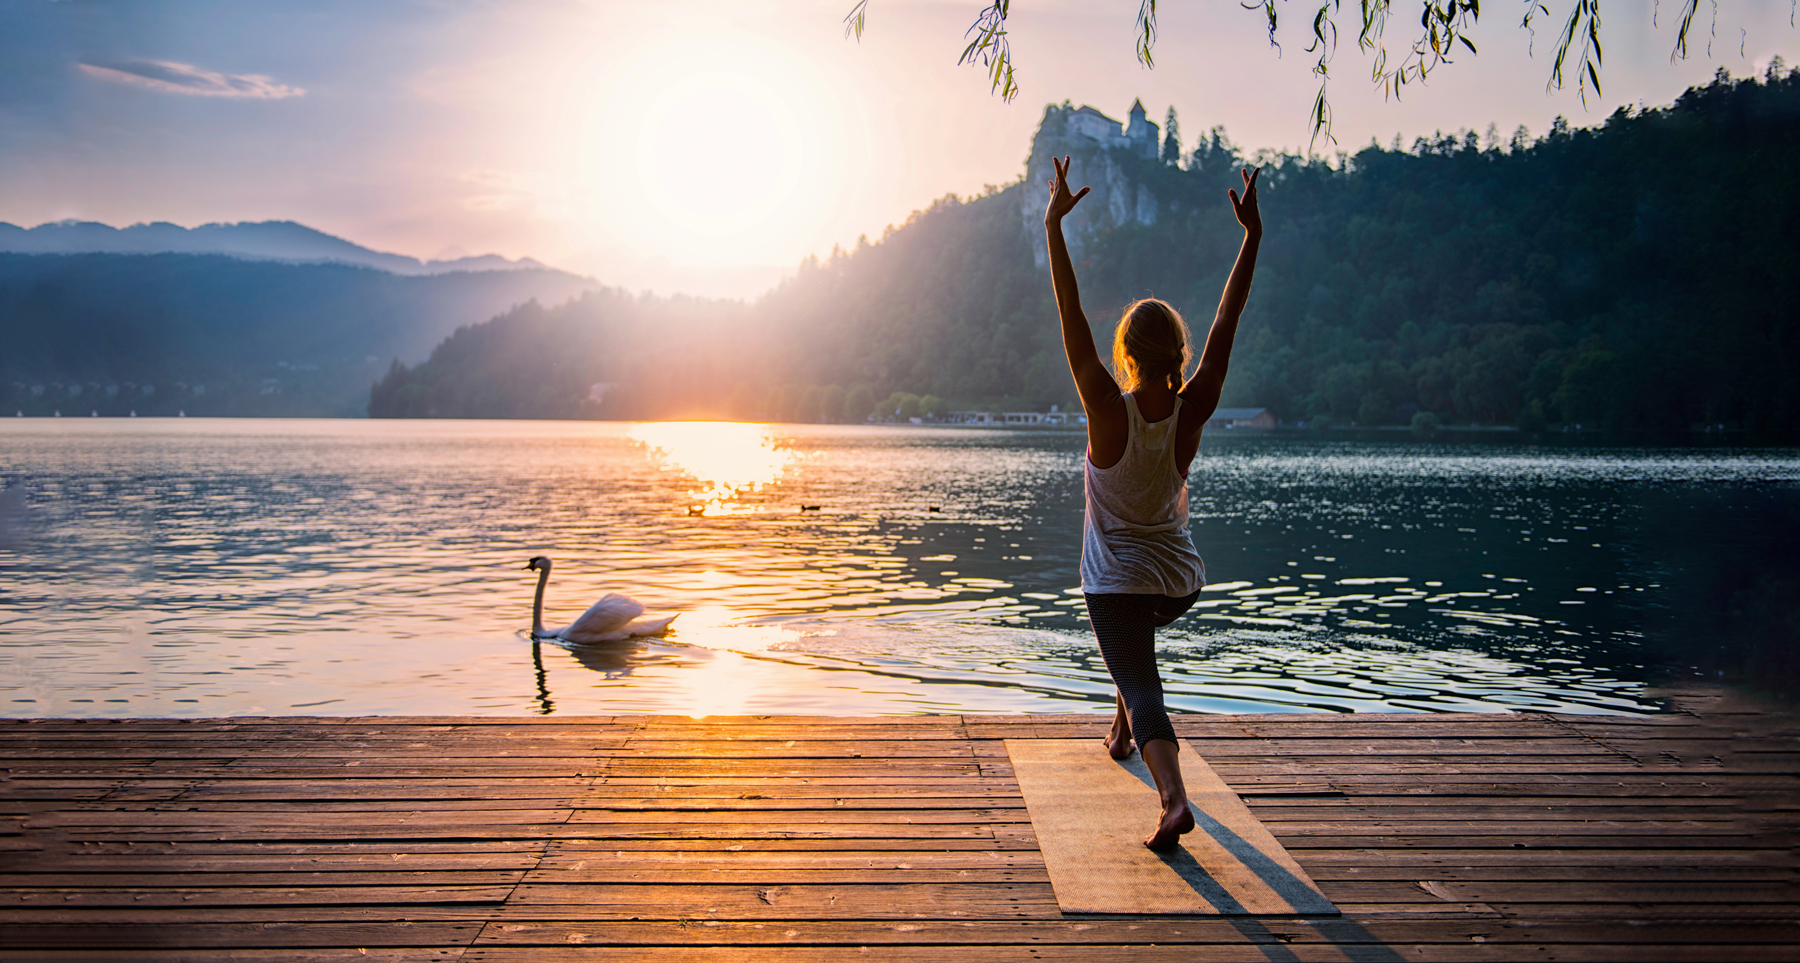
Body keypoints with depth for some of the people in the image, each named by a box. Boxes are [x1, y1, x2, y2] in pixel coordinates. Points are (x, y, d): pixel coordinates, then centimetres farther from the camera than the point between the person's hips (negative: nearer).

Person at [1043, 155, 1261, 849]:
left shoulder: (1110, 412, -21)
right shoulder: (1191, 412, -12)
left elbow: (1072, 322, -23)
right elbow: (1226, 324, -9)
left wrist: (1053, 226, -22)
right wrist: (1252, 234, -7)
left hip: (1118, 579, -5)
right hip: (1182, 581, 5)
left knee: (1142, 688, -6)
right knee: (1135, 641, 36)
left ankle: (1174, 797, -27)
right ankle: (1123, 733, 42)